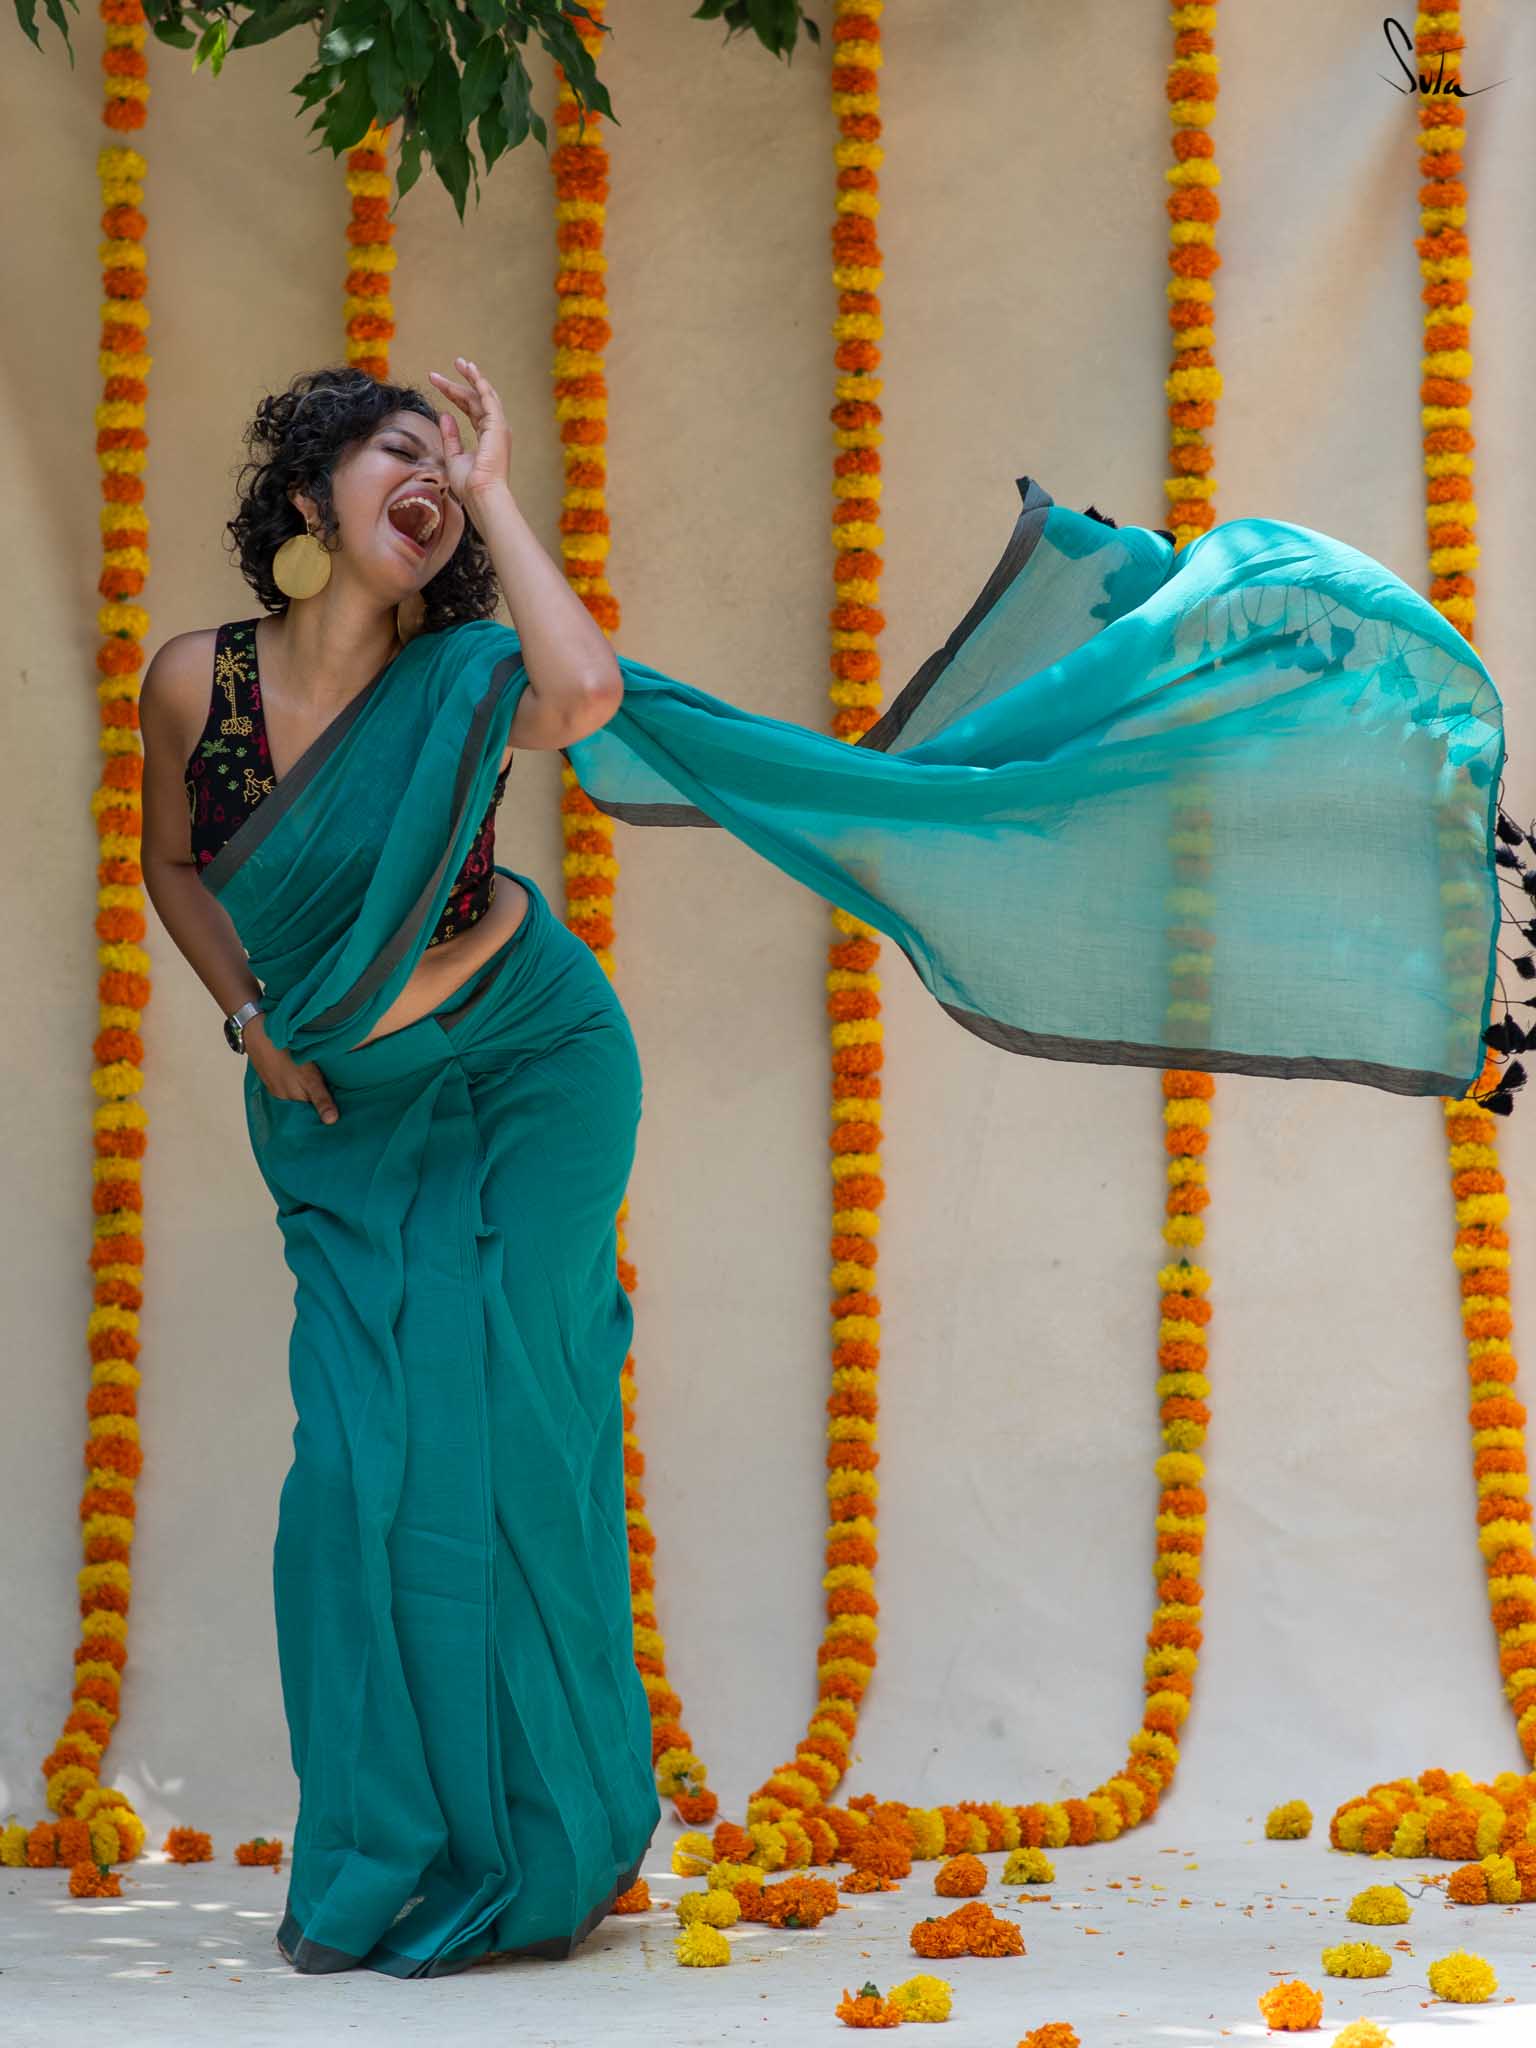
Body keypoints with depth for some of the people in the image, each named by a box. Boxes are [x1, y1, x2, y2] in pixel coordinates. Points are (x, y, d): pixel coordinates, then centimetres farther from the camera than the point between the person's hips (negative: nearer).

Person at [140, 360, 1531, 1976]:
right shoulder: (196, 678, -9)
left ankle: (552, 1843, 11)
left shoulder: (459, 681, -18)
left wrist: (492, 501, -32)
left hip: (525, 1084, -3)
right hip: (348, 1128, 3)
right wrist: (252, 1020, -5)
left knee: (496, 1443, -7)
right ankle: (394, 1852, 13)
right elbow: (175, 865, 10)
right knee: (364, 1464, -3)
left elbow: (591, 691, -42)